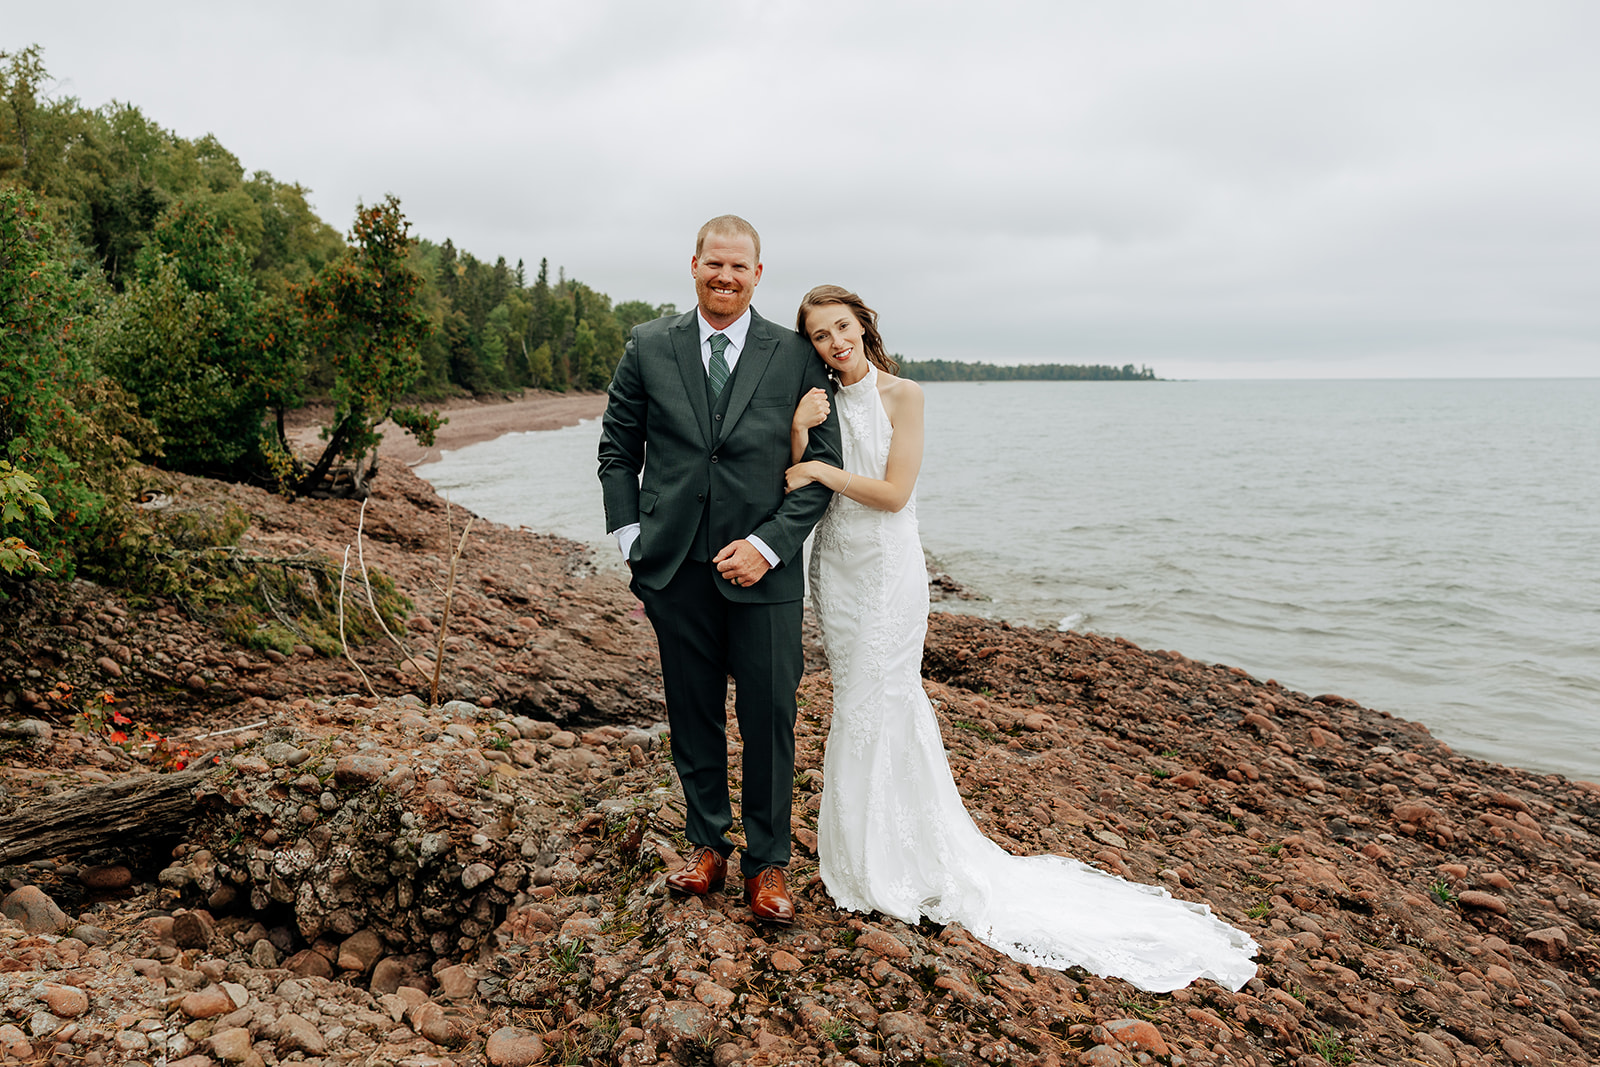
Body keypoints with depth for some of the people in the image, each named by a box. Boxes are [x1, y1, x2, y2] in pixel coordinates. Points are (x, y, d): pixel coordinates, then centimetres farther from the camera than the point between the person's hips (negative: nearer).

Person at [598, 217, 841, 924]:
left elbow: (823, 463, -1)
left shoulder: (795, 356, 0)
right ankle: (708, 845, 32)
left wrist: (768, 545, -11)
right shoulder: (648, 348, 5)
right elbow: (617, 450, 10)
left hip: (763, 570, -1)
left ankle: (768, 862, 22)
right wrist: (631, 543, 2)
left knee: (769, 721, 4)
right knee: (693, 717, 13)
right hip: (675, 571, 2)